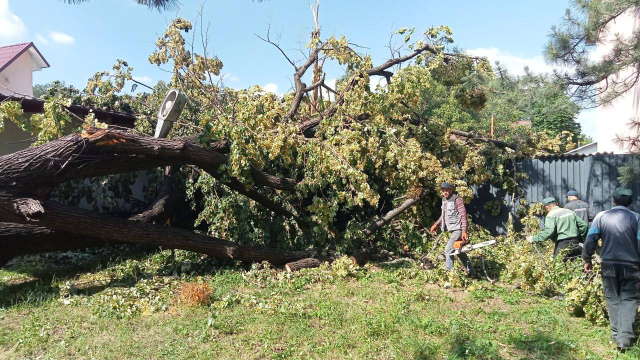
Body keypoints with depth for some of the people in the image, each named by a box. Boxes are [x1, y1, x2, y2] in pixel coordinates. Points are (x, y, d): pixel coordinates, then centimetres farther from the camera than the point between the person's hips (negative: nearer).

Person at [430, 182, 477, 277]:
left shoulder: (457, 199, -15)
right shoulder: (444, 200, 10)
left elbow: (463, 215, -19)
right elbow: (443, 215, 23)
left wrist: (464, 231, -25)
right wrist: (436, 224, 16)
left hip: (457, 229, -9)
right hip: (451, 230, 9)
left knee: (448, 250, -13)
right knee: (459, 252, 15)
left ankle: (449, 272, -5)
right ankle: (471, 272, 26)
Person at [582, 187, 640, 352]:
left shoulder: (601, 216, -2)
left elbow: (590, 240, -5)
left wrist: (587, 260, 6)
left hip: (609, 265, 1)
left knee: (613, 299, 15)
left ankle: (617, 334, 18)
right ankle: (624, 337, -5)